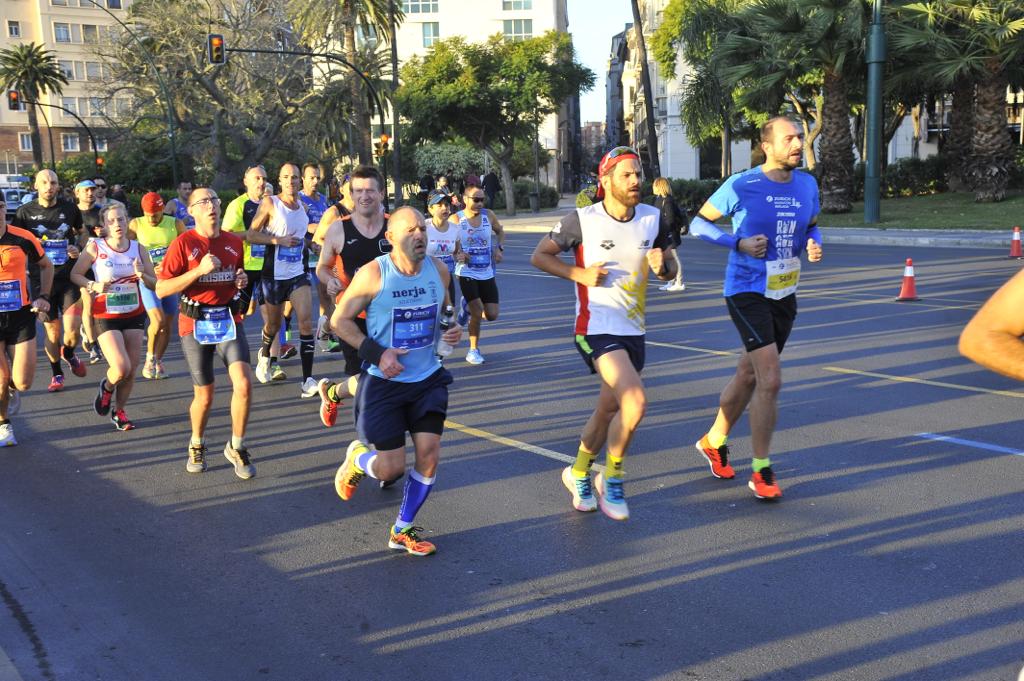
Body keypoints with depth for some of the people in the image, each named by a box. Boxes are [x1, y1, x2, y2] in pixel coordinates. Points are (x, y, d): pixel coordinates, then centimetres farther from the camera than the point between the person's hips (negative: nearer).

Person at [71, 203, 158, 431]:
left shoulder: (138, 248, 1)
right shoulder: (95, 247, -8)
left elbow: (154, 283, 3)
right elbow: (75, 274, -1)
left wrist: (142, 275, -18)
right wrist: (93, 286, -17)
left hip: (134, 314, 4)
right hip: (106, 316, -4)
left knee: (131, 370, 4)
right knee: (121, 368, -16)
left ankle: (118, 411, 26)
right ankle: (107, 388, 20)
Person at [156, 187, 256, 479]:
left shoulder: (234, 241, 6)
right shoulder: (183, 243, -8)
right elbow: (161, 289, -12)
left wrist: (242, 281, 1)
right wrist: (199, 270, -21)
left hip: (229, 319, 3)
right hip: (196, 323, -3)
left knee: (243, 383, -16)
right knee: (204, 395, 7)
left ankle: (237, 448, 5)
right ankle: (197, 446, 36)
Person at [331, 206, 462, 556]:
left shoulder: (439, 271, 0)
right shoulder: (373, 274, -14)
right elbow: (340, 320, -7)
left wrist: (454, 329, -5)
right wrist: (377, 353, -17)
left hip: (428, 379, 4)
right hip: (384, 382, -4)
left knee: (429, 454, -4)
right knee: (390, 468, -3)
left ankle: (402, 530, 18)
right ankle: (357, 458, 35)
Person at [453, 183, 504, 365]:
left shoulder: (488, 215, 0)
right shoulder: (456, 219, -9)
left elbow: (500, 232, 18)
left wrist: (499, 248, 2)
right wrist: (457, 255, -23)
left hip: (487, 273, 4)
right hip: (466, 273, -4)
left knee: (492, 315, 1)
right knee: (477, 312, -13)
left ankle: (468, 308, 33)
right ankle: (474, 350, 8)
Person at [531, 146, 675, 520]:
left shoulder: (652, 218, 4)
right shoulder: (582, 220, -10)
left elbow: (670, 270, 14)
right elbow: (539, 256, -1)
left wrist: (662, 266, -10)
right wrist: (581, 274, -14)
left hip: (633, 330, 6)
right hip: (596, 328, -6)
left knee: (608, 410, 15)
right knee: (635, 401, -23)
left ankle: (578, 474, 40)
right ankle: (611, 479, 0)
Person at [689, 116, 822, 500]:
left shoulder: (807, 185, 4)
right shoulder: (740, 187, -12)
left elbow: (812, 227, 18)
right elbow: (699, 224, -3)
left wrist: (814, 245, -5)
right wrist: (739, 244, -18)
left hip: (785, 295, 6)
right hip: (747, 293, -6)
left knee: (748, 376, 18)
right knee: (771, 380, -15)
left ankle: (713, 442, 39)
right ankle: (761, 472, -2)